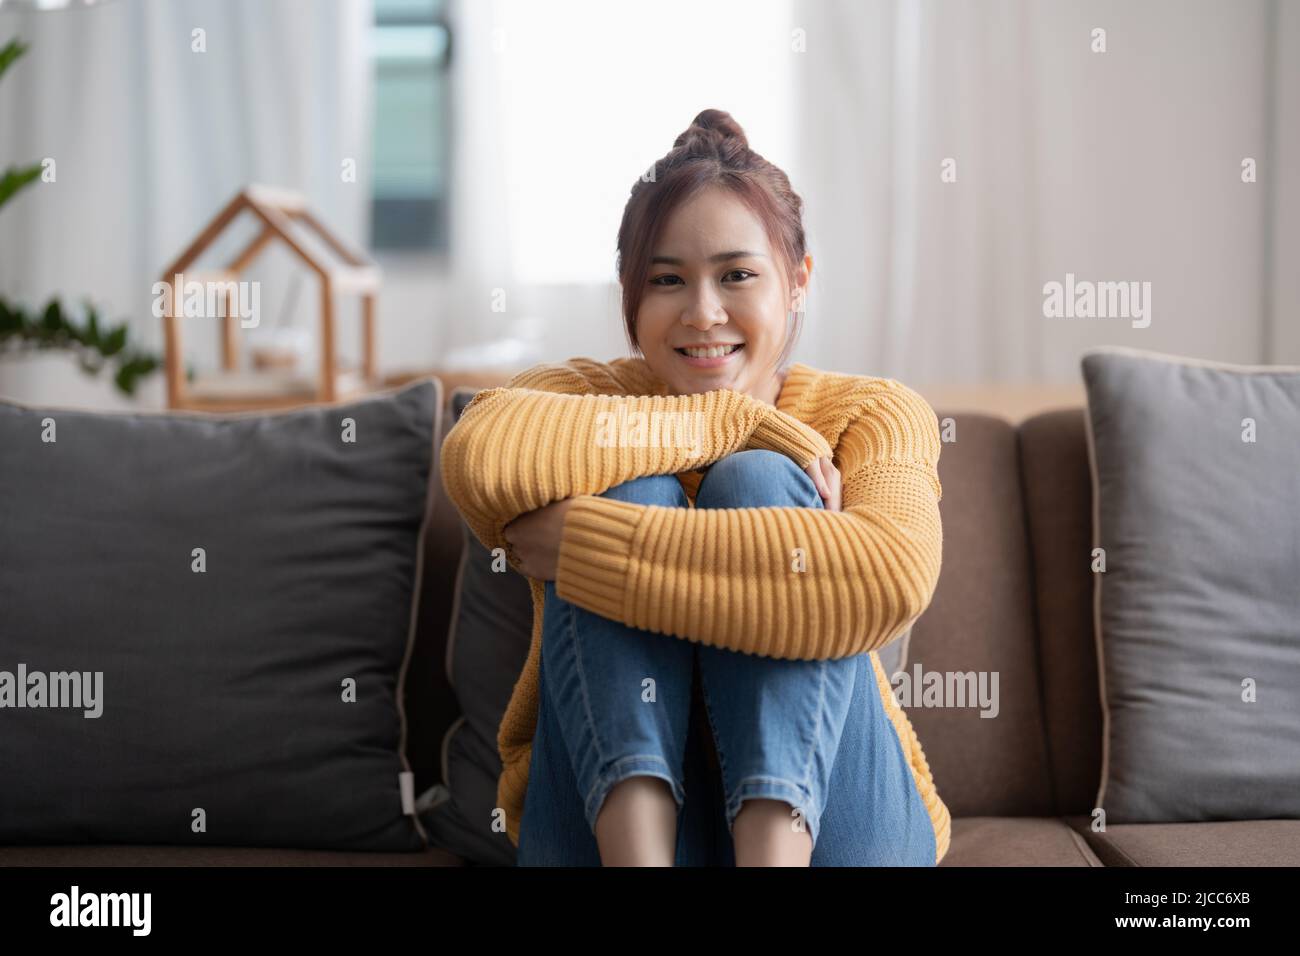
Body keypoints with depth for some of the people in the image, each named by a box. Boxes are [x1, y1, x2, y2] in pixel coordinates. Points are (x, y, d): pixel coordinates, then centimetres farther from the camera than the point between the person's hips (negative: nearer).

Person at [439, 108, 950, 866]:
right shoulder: (589, 398, 4)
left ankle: (774, 853, -34)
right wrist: (738, 422, -18)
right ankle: (638, 850, -33)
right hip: (606, 821, 1)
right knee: (633, 485, -19)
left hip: (823, 819, 0)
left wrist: (583, 543, -23)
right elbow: (479, 456, -23)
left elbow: (893, 577, -25)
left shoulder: (873, 414, 1)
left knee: (758, 484, -20)